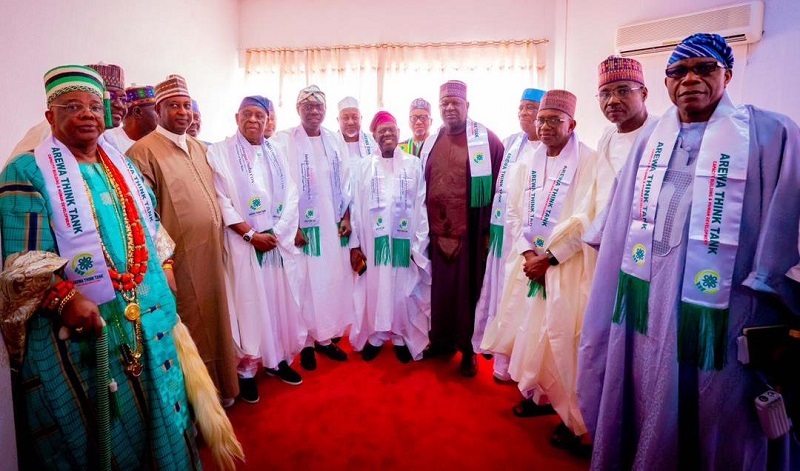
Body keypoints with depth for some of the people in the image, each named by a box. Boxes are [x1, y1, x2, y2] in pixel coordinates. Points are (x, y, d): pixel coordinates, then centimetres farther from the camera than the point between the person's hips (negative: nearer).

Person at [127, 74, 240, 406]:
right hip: (179, 258, -7)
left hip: (212, 252, 7)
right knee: (192, 329, 6)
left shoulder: (200, 148, 13)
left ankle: (220, 386, 34)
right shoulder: (144, 151, -10)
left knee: (215, 320, 16)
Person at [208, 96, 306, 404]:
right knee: (248, 305, 1)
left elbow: (291, 196, 5)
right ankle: (246, 370, 16)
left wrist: (276, 233, -8)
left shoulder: (277, 153, 11)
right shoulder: (220, 153, -1)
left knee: (281, 301, 10)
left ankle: (279, 359, 27)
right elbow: (220, 200, -9)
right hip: (243, 244, -4)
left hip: (280, 242, 4)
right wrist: (251, 234, -15)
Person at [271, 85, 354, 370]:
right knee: (304, 283, 3)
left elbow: (345, 184, 10)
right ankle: (305, 341, 20)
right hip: (302, 228, -4)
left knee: (333, 281, 9)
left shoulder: (336, 141, 9)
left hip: (334, 228, 4)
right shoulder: (284, 141, -5)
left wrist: (346, 217, 1)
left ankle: (325, 336, 25)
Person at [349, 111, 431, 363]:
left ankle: (401, 337, 26)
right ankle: (375, 336, 26)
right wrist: (354, 244, -2)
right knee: (374, 290, 9)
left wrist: (419, 243, -5)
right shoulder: (364, 166, 3)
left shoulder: (414, 164, 1)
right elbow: (356, 206, 1)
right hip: (373, 241, 1)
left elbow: (422, 206, -1)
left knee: (403, 291, 8)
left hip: (405, 241, 0)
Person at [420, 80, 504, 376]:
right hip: (437, 232, 4)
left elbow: (498, 187, -5)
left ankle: (468, 348, 22)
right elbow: (420, 187, 12)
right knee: (441, 288, 13)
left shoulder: (487, 140, -3)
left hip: (470, 232, -4)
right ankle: (441, 340, 31)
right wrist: (423, 226, 5)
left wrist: (490, 230, -9)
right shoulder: (430, 143, 11)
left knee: (469, 289, 6)